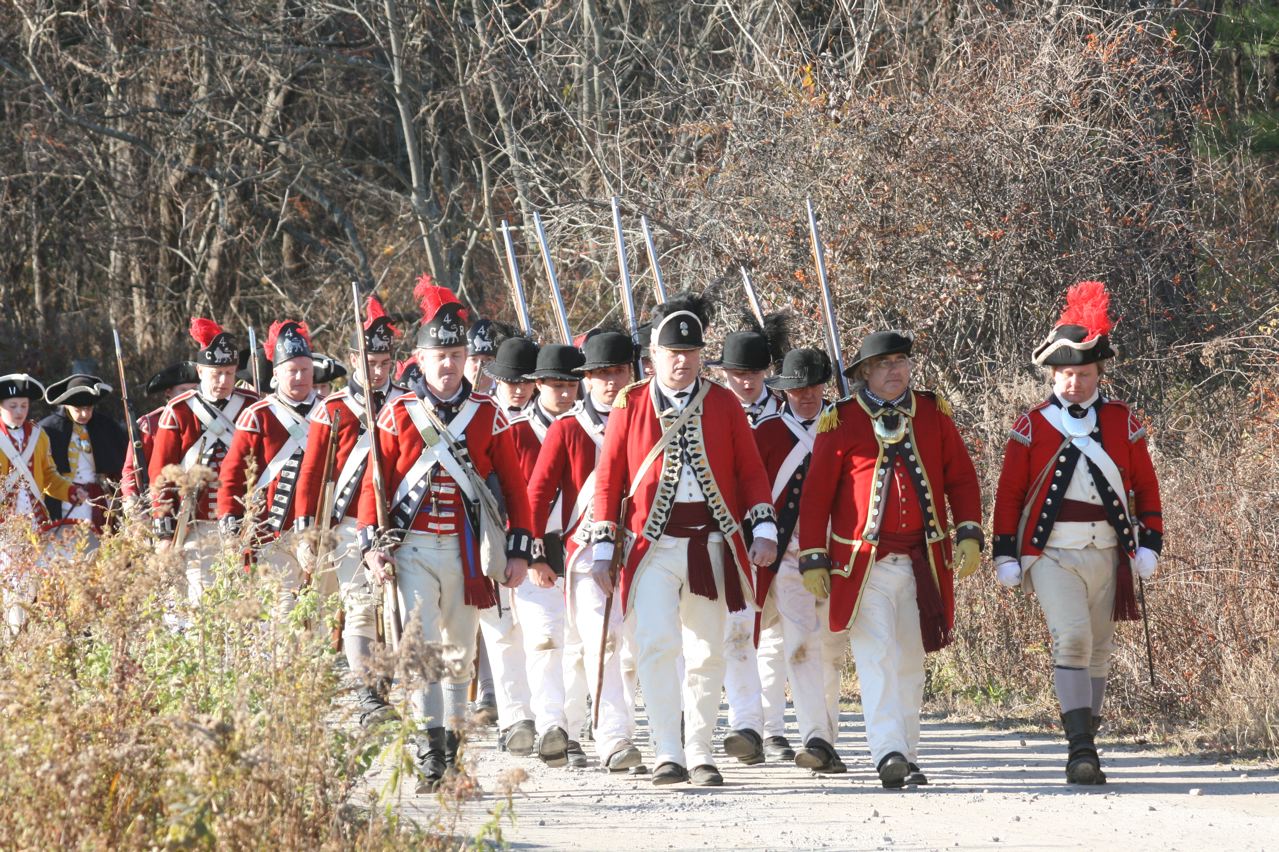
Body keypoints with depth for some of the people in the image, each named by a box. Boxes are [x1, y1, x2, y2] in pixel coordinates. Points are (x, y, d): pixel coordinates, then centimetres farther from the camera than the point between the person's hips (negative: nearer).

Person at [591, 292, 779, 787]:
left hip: (711, 547, 2)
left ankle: (700, 754, 14)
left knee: (707, 654, 5)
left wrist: (763, 531, -2)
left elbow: (751, 471, 9)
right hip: (653, 548, -2)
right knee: (656, 645, -13)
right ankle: (668, 754, -11)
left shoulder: (724, 403, 7)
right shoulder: (631, 404, 4)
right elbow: (608, 478, 5)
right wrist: (604, 550, 2)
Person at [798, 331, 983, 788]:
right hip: (864, 562, -4)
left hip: (922, 562, 4)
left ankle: (906, 758, 16)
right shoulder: (841, 421, -1)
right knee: (877, 657, -15)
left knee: (910, 663, 9)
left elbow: (961, 476, 12)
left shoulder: (933, 413, 8)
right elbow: (816, 494, 1)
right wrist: (813, 558, -3)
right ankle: (888, 752, -22)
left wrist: (969, 534, 0)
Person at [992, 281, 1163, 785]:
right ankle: (1081, 751, -20)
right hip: (1051, 554, -3)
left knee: (1099, 648, 10)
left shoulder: (1123, 423, 7)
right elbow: (1009, 492, 3)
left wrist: (1149, 544, 4)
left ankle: (1087, 738, 22)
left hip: (1108, 552, 3)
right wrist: (1005, 554, -1)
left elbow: (1145, 485, 12)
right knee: (1071, 639, -17)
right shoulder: (1032, 427, 1)